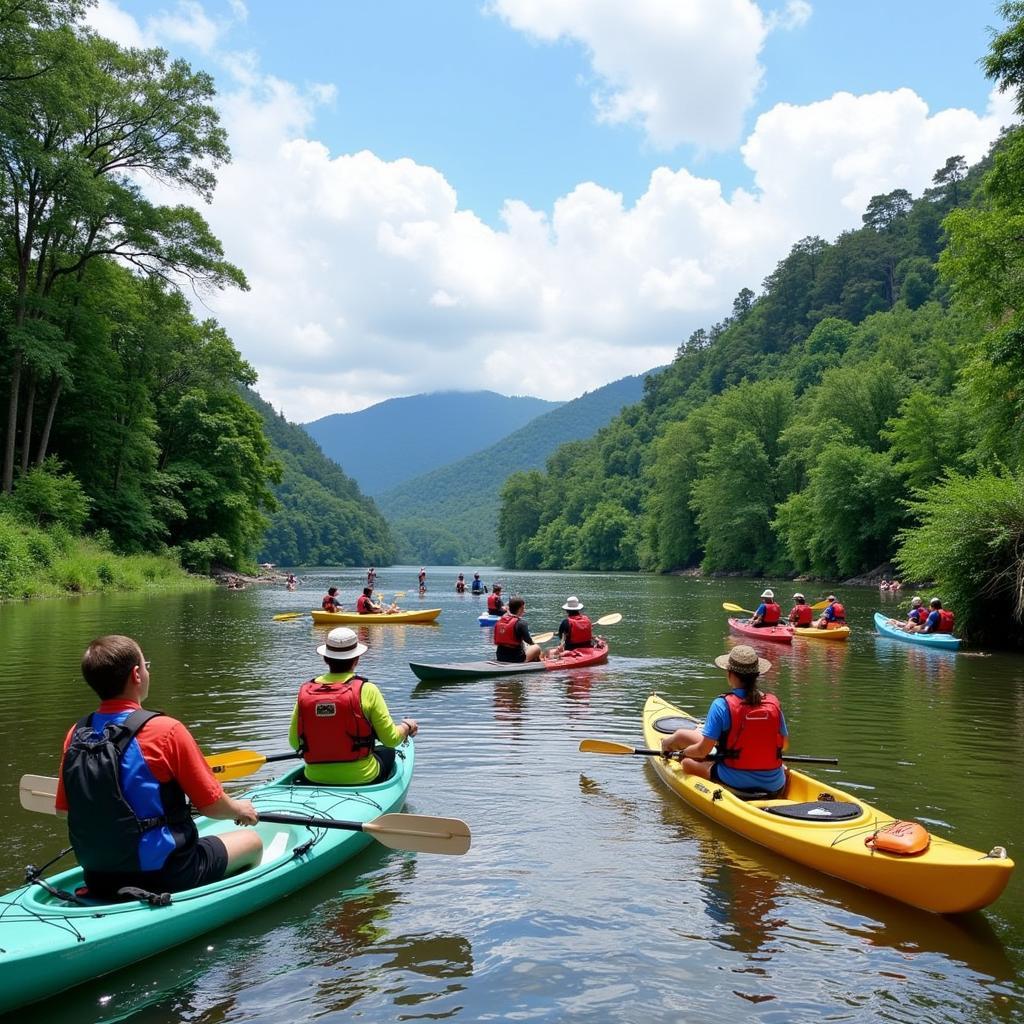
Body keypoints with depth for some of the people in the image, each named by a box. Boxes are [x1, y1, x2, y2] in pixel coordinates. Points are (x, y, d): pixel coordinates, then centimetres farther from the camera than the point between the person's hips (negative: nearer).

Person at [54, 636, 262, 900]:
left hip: (98, 880, 6)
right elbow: (211, 805, -12)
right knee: (252, 841, 16)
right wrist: (240, 810, 11)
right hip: (164, 877, -6)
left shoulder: (76, 734, -5)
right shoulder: (165, 730, -20)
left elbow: (63, 809, 8)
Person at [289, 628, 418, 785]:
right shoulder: (366, 690, -15)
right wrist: (407, 726, 12)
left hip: (315, 778, 3)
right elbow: (391, 740, -10)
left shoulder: (305, 691, -7)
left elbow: (294, 742, 1)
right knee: (387, 751, 30)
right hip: (360, 779, -3)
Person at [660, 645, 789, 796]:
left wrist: (684, 752, 11)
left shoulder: (722, 704, -14)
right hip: (775, 786, 4)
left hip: (735, 782, -4)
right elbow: (784, 745, 10)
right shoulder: (773, 702, -3)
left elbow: (703, 751, -11)